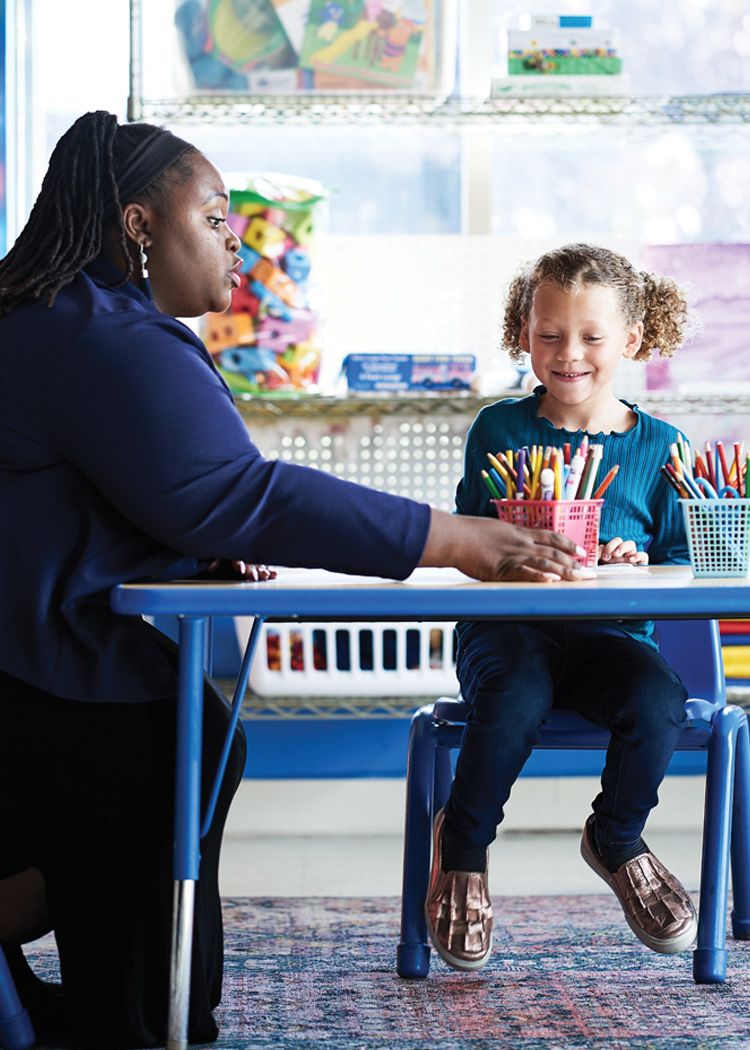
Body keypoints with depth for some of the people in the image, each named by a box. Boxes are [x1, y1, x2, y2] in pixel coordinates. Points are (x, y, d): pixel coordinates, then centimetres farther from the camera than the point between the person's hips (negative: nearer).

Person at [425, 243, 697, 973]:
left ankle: (616, 838, 4)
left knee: (659, 702, -30)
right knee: (515, 700, -35)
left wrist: (642, 569, -15)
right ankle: (462, 846, -4)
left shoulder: (656, 445, 7)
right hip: (508, 629, -1)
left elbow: (681, 564, 7)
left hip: (610, 634, 1)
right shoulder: (499, 430, 5)